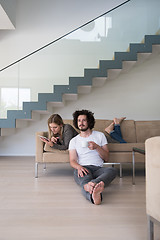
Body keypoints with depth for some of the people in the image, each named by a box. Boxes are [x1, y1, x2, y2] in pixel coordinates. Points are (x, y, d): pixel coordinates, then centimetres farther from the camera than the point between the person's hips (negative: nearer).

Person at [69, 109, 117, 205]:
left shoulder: (100, 135, 18)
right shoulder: (74, 141, 18)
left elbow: (106, 158, 12)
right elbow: (72, 161, 7)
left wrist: (97, 147, -7)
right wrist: (79, 167, -17)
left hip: (98, 168, 1)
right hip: (82, 169, -1)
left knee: (113, 170, -33)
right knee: (85, 177, -38)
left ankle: (91, 185, -63)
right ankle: (94, 196, -71)